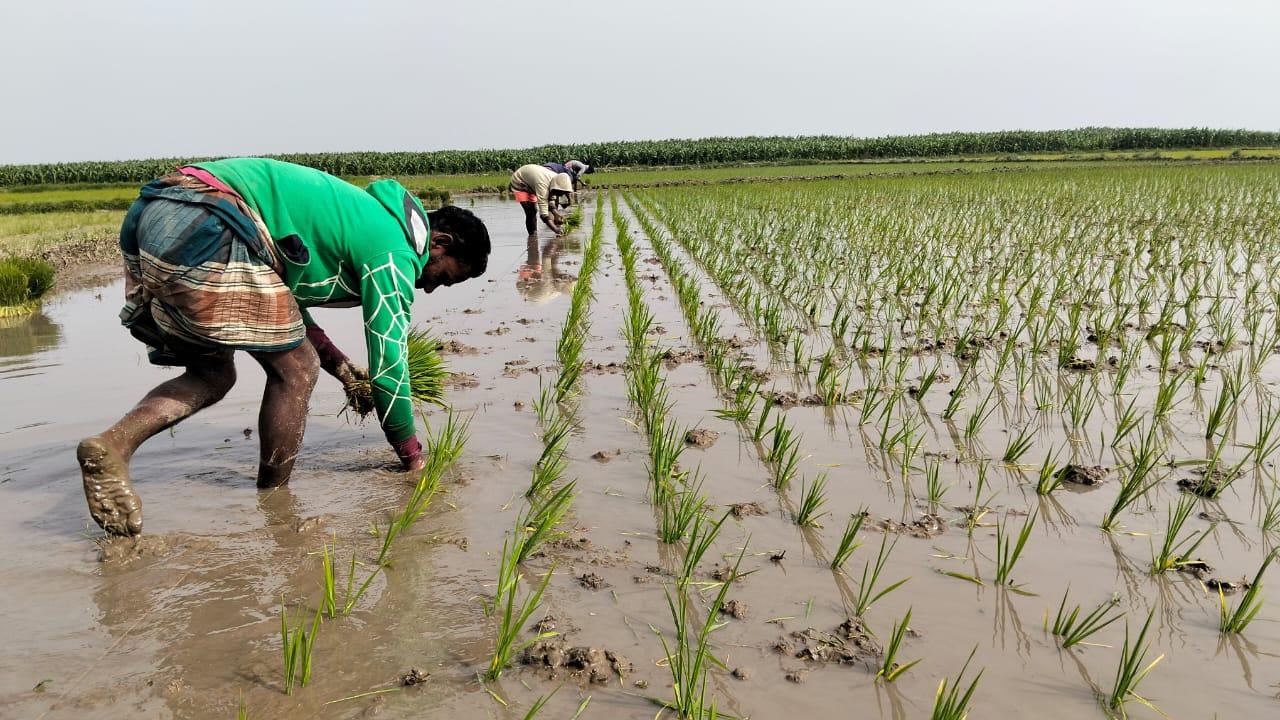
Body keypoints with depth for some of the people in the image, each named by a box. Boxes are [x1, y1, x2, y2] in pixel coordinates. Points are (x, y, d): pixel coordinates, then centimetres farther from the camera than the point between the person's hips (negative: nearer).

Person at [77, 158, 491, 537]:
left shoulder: (360, 217, 26)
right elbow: (388, 360, 2)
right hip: (204, 228, -10)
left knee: (212, 375, 20)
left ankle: (113, 445, -2)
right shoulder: (395, 251, -1)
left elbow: (283, 294, 31)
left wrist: (341, 367, 27)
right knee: (295, 369, 3)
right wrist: (411, 453, 14)